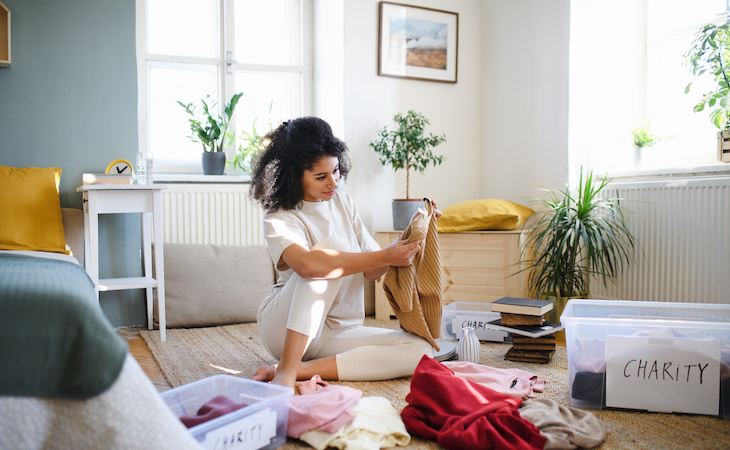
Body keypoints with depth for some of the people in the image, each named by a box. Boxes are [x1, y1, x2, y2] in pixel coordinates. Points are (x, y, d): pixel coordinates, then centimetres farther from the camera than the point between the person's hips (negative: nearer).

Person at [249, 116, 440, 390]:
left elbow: (371, 271, 4)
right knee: (334, 244, -29)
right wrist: (385, 257, -34)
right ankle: (286, 370, -31)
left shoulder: (342, 202, 7)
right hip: (283, 326, -5)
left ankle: (301, 370, -23)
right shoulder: (279, 220, -12)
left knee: (421, 351, -19)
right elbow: (306, 264, -35)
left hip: (336, 333, 6)